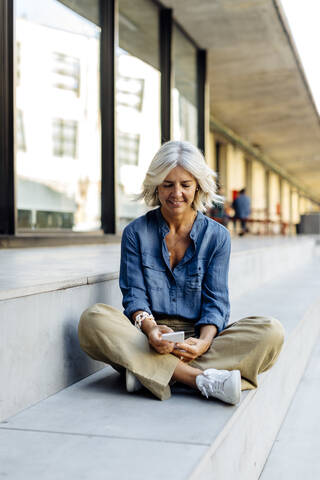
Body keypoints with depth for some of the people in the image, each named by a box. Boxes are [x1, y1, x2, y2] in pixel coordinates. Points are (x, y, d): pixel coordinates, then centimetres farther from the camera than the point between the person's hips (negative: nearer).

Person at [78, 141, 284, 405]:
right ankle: (201, 379, -35)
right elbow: (134, 294, -1)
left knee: (271, 331, -25)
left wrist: (204, 341, -21)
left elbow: (216, 300, 0)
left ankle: (148, 372, -31)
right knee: (93, 318, -29)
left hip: (198, 337, 1)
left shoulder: (217, 236, 6)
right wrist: (150, 328, -24)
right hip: (146, 341, 0)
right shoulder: (135, 232, 6)